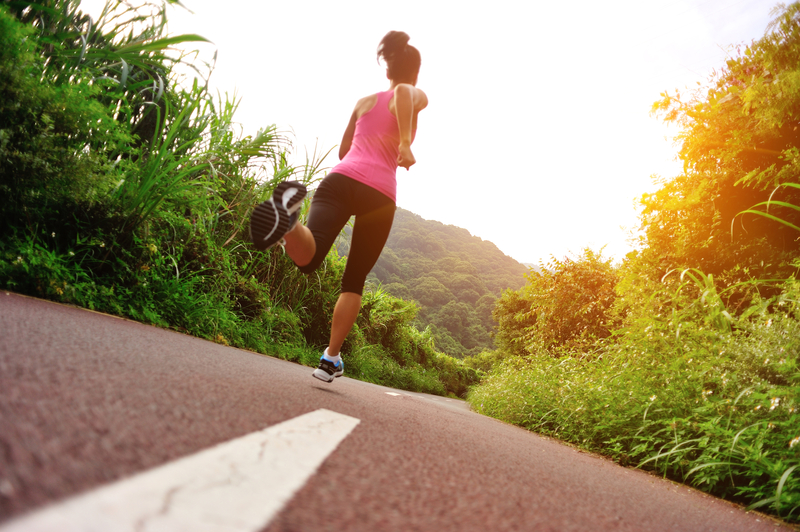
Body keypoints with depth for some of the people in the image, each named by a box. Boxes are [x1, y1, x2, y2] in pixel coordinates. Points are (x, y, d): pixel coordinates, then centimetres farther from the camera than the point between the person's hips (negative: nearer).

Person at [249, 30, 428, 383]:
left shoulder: (364, 102, 26)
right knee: (354, 281, 13)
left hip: (341, 179, 2)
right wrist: (405, 143, -22)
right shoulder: (417, 97, 15)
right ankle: (330, 358, 10)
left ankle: (288, 213, -53)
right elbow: (403, 90, -12)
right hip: (380, 194, -2)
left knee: (308, 258, -20)